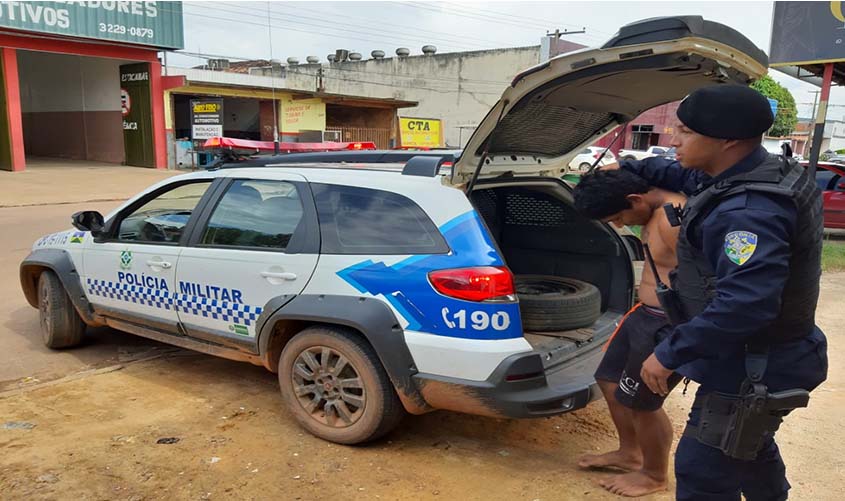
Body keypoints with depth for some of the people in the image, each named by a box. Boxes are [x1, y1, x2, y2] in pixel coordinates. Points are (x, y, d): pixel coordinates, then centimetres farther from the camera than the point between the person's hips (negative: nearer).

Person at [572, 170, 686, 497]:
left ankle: (654, 476, 31)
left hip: (668, 325, -10)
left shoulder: (675, 219, -26)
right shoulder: (655, 210, 4)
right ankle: (629, 453, 41)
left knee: (640, 401, 6)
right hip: (645, 313, 10)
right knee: (611, 381, 19)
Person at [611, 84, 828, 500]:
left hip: (752, 373, -11)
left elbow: (745, 305, -39)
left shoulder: (747, 212, -32)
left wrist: (669, 354, -32)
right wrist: (629, 168, 19)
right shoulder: (765, 172, 2)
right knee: (751, 445, 33)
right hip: (758, 360, 11)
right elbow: (694, 178, 21)